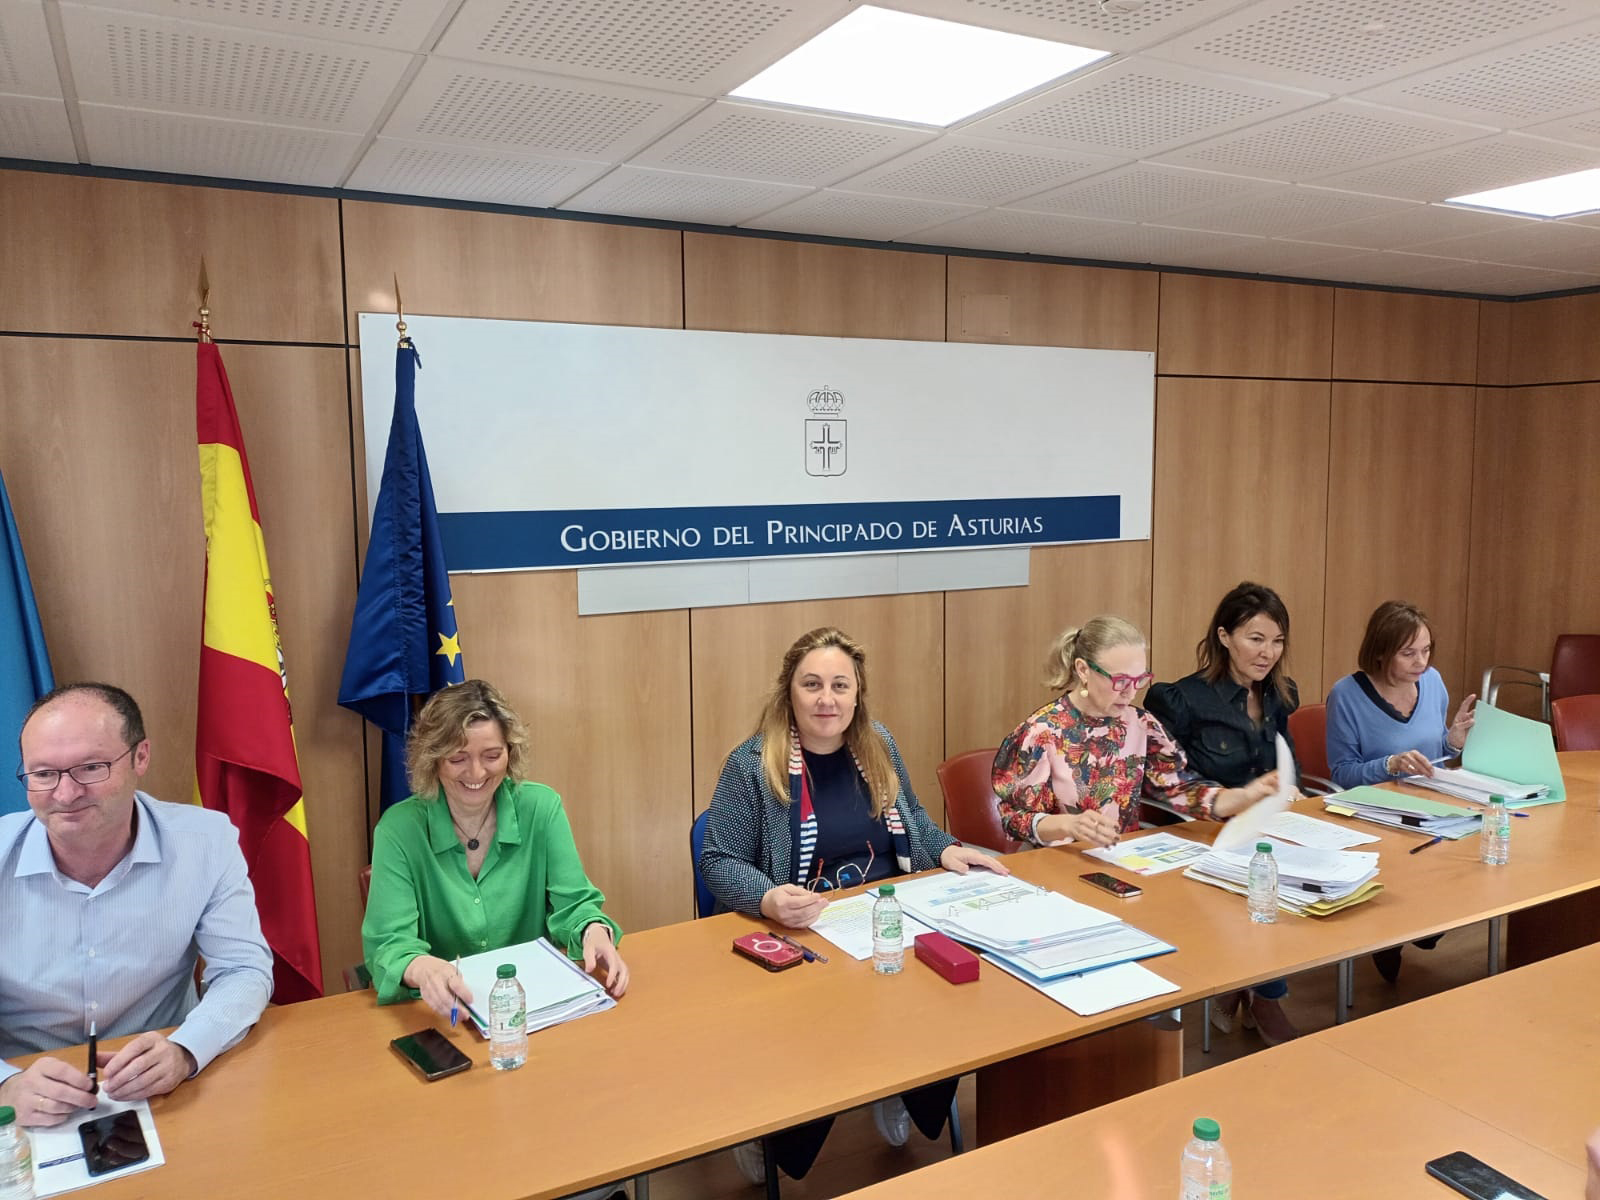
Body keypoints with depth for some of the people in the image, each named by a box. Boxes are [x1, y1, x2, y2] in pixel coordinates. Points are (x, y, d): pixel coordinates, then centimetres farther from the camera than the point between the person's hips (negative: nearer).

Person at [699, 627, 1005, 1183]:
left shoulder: (878, 746, 6)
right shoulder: (752, 764, -10)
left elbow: (912, 821, 21)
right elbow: (718, 862, -10)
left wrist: (947, 850, 1)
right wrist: (768, 899, -29)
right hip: (798, 935, -4)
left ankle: (899, 1097, 13)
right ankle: (770, 1139, 4)